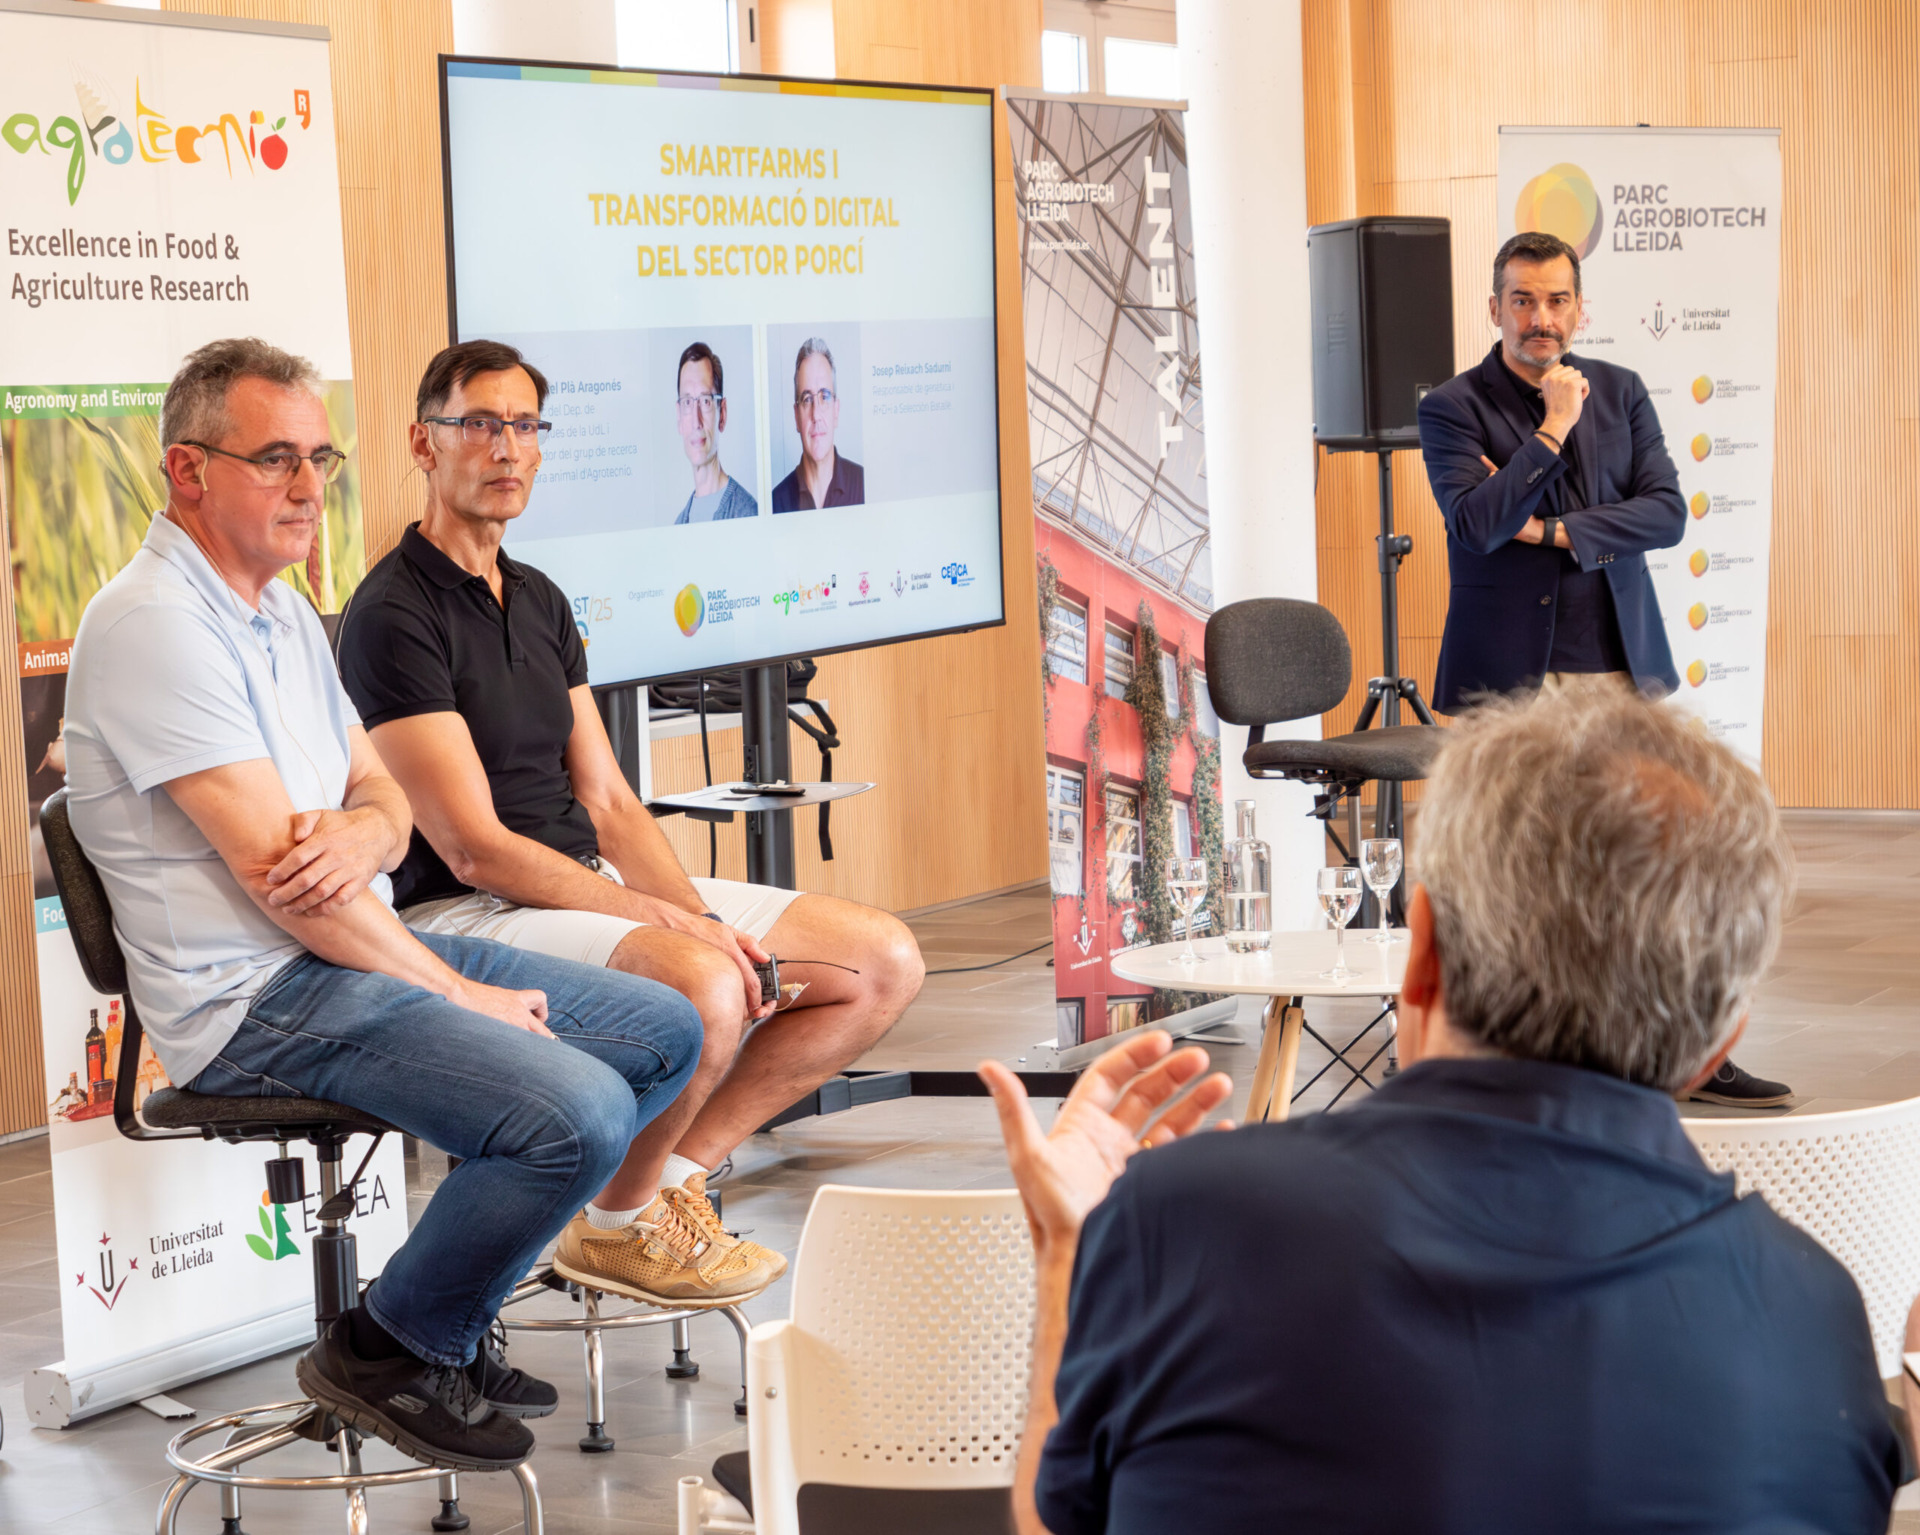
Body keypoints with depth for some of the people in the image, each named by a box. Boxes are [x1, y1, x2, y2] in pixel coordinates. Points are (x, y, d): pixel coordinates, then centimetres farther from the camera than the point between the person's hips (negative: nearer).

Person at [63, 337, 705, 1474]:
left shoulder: (284, 611, 16)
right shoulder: (156, 624, -16)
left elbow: (385, 799, 15)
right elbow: (274, 872, -20)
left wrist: (363, 834, -12)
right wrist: (458, 993, -12)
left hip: (362, 947, 10)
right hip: (257, 998, -10)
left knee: (668, 1032, 8)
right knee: (581, 1113, -26)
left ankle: (452, 1305, 14)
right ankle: (388, 1349, -3)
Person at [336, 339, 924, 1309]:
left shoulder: (540, 601, 17)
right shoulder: (392, 614, -11)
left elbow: (608, 804, 14)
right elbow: (475, 848, -17)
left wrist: (694, 913, -5)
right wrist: (666, 924, -20)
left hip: (599, 885, 9)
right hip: (466, 915, -9)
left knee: (884, 961, 1)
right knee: (701, 987, -37)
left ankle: (668, 1176, 3)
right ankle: (617, 1223, -10)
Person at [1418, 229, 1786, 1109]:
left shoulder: (1621, 393, 10)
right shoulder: (1453, 407, -2)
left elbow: (1666, 511, 0)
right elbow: (1478, 522, -16)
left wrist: (1554, 529, -11)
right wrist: (1553, 428, -16)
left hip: (1622, 669, 3)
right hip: (1506, 674, -3)